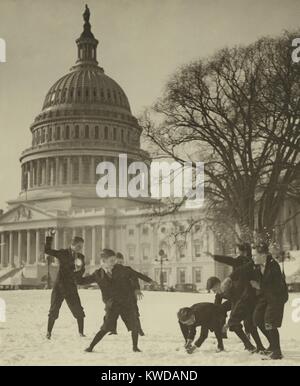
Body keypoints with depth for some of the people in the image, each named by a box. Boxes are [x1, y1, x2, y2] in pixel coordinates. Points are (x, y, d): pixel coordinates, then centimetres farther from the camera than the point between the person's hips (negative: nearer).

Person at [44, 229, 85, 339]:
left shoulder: (80, 257, 5)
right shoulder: (62, 253, -4)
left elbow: (80, 274, 1)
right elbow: (47, 250, -11)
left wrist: (79, 268, -20)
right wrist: (49, 238, -18)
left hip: (71, 288, 3)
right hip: (59, 287, -3)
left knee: (79, 311, 0)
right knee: (54, 310, 1)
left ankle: (81, 332, 13)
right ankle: (48, 332, 14)